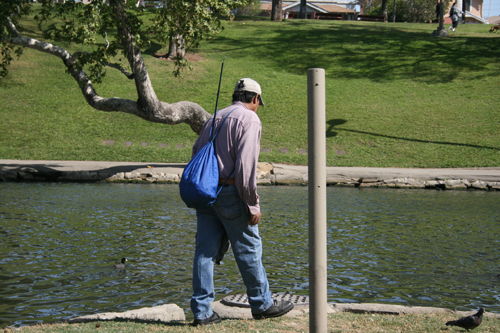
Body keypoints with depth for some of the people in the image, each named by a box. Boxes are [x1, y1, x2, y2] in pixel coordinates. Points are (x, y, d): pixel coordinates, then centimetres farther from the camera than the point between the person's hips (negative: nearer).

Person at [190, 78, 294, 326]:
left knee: (205, 250, 7)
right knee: (248, 249, 5)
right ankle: (262, 304, 19)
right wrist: (253, 205, -13)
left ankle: (202, 311, 9)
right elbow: (246, 165, -17)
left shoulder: (215, 117, 17)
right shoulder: (249, 120, -7)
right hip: (229, 193, -7)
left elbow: (196, 153, 15)